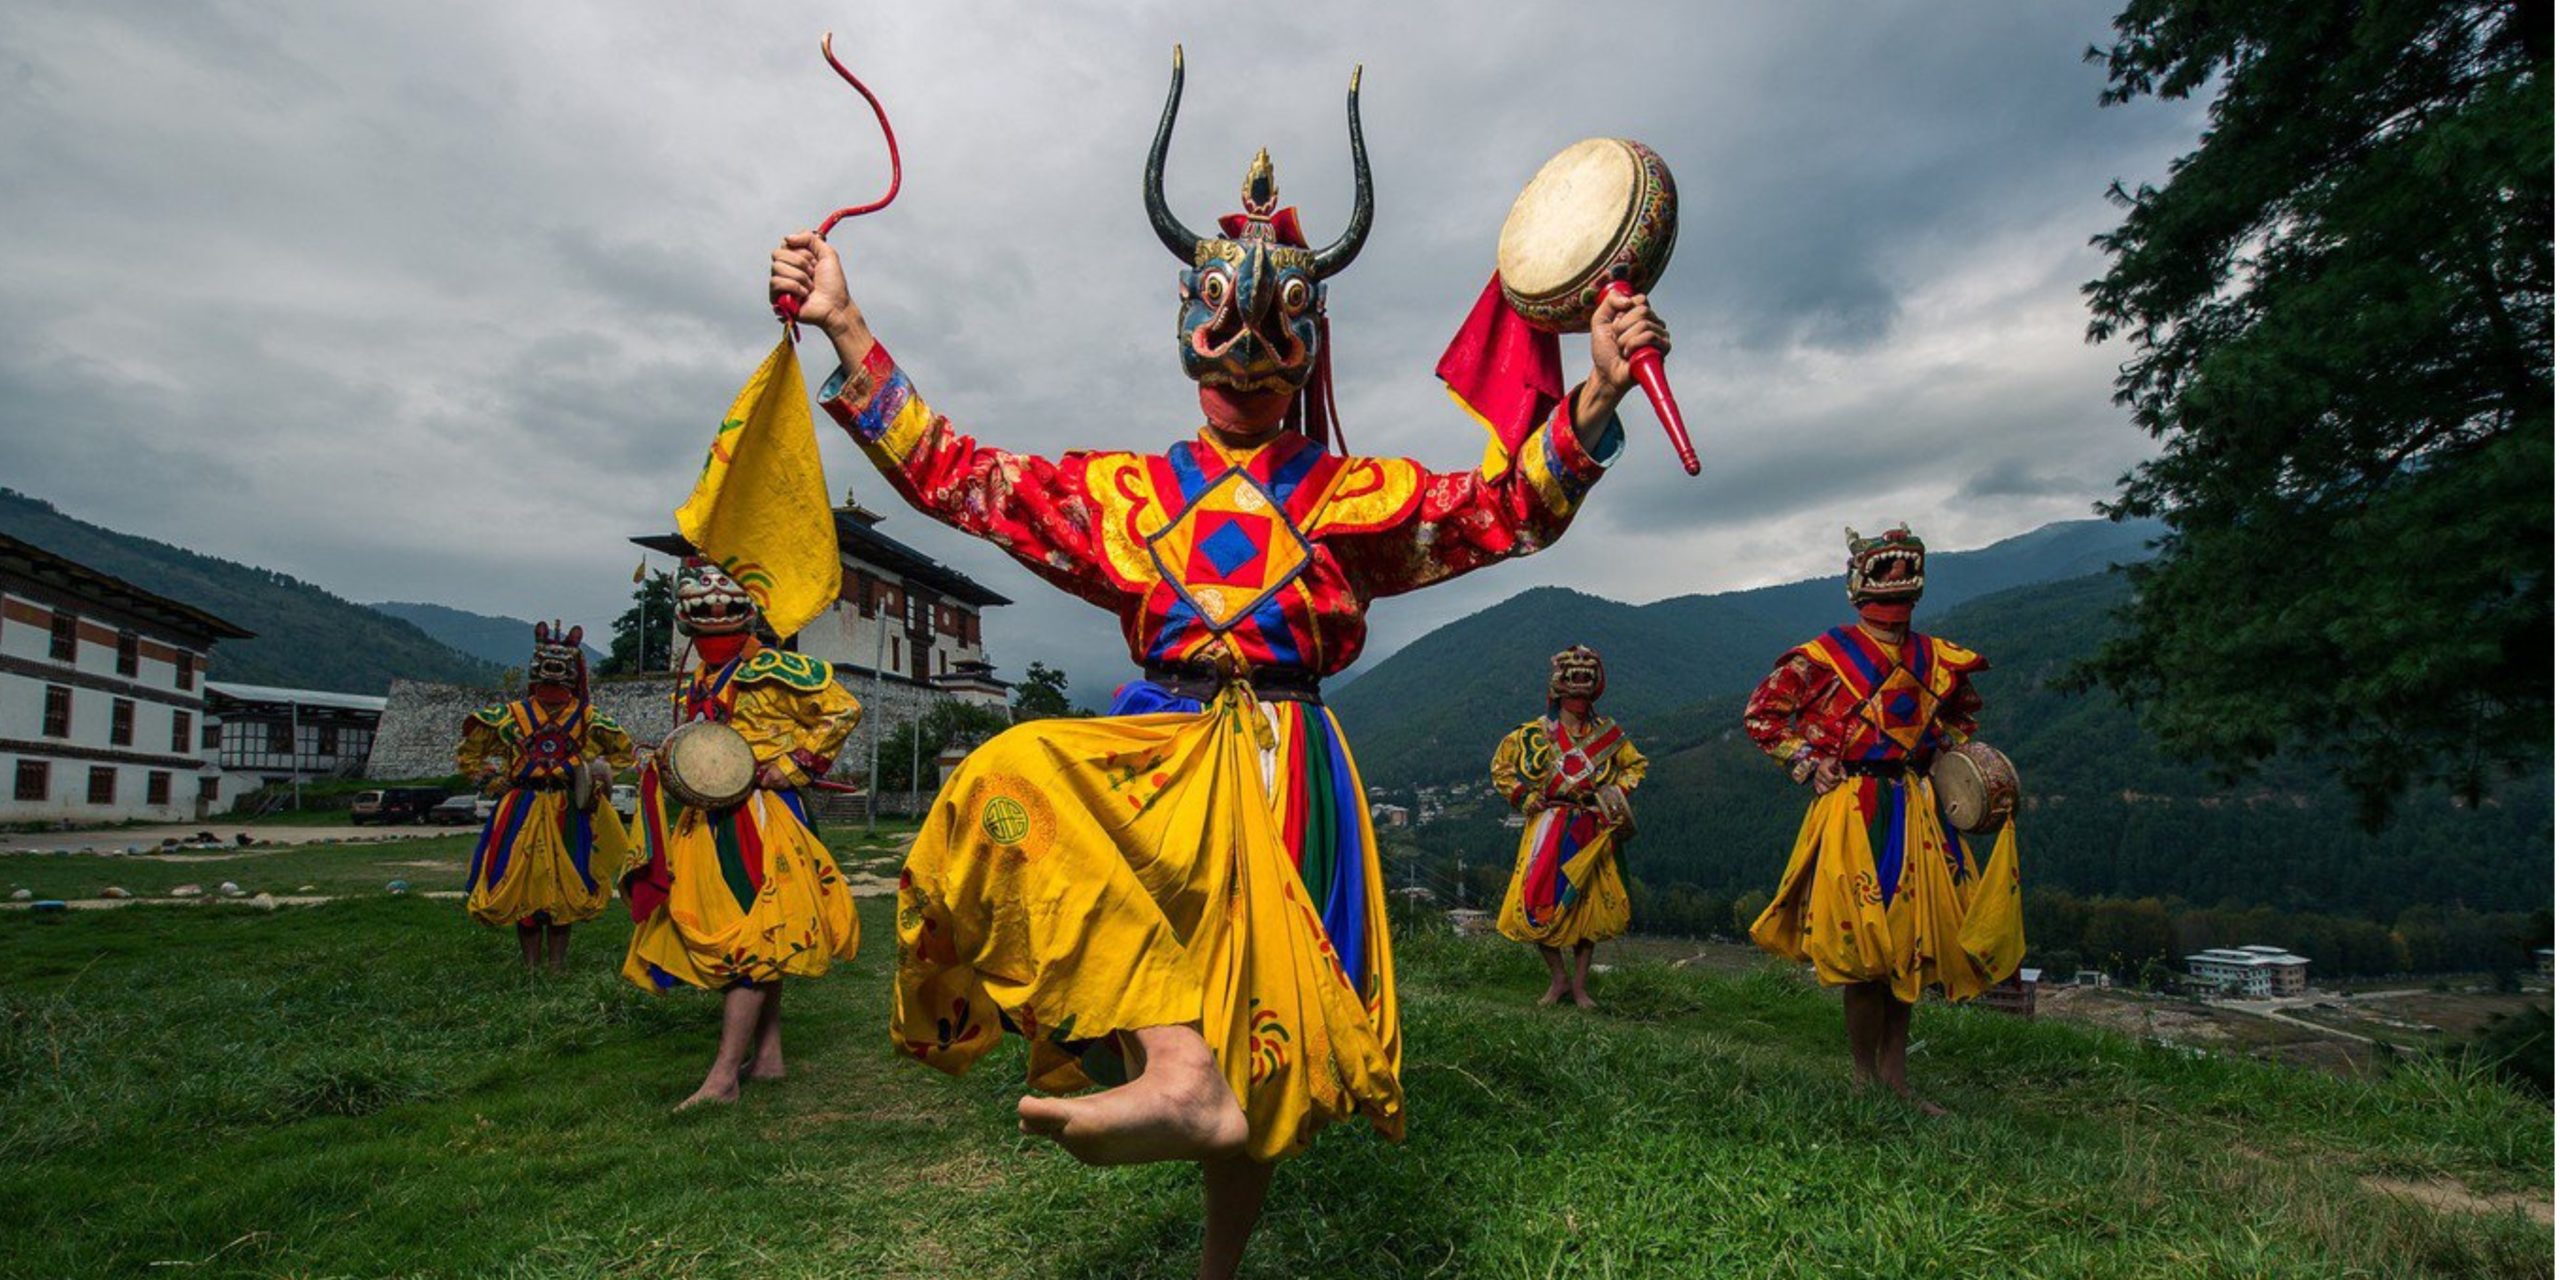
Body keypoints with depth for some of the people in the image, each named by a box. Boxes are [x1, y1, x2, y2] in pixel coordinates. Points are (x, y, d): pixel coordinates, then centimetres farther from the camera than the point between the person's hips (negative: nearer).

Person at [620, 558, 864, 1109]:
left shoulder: (774, 669, -7)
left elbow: (843, 711, -10)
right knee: (760, 943, 13)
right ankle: (768, 1054, 21)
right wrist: (669, 765, 6)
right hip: (706, 824, 8)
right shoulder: (695, 686, 17)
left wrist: (790, 767, -14)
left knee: (750, 940, -9)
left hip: (758, 818, -8)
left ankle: (724, 1076, -9)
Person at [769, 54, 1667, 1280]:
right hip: (1155, 745, 1)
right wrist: (846, 330, 4)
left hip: (1280, 764, 0)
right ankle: (1176, 1074, -40)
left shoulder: (1355, 494, 9)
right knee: (1017, 780, -31)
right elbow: (954, 475, 9)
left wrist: (1597, 392, -16)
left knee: (1260, 1026, 0)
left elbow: (1511, 506, 0)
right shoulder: (1126, 488, 12)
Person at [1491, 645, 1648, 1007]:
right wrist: (1529, 799, -4)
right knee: (1539, 902, -8)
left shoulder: (1607, 732, 5)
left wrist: (1619, 791, 2)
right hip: (1549, 829, -2)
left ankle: (1580, 983, 17)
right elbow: (1502, 768, 4)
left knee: (1591, 903, 3)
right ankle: (1558, 978, 10)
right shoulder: (1536, 733, -3)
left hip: (1592, 831, 2)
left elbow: (1635, 764, 18)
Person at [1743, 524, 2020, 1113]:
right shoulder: (1824, 656, -5)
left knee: (1913, 937, 9)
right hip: (1851, 810, -6)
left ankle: (1894, 1071, 22)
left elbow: (1961, 713, 31)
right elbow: (1760, 713, -2)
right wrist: (1806, 762, -8)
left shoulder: (1936, 658, 11)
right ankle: (1864, 1076, 9)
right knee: (1861, 939, -4)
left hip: (1915, 808, 6)